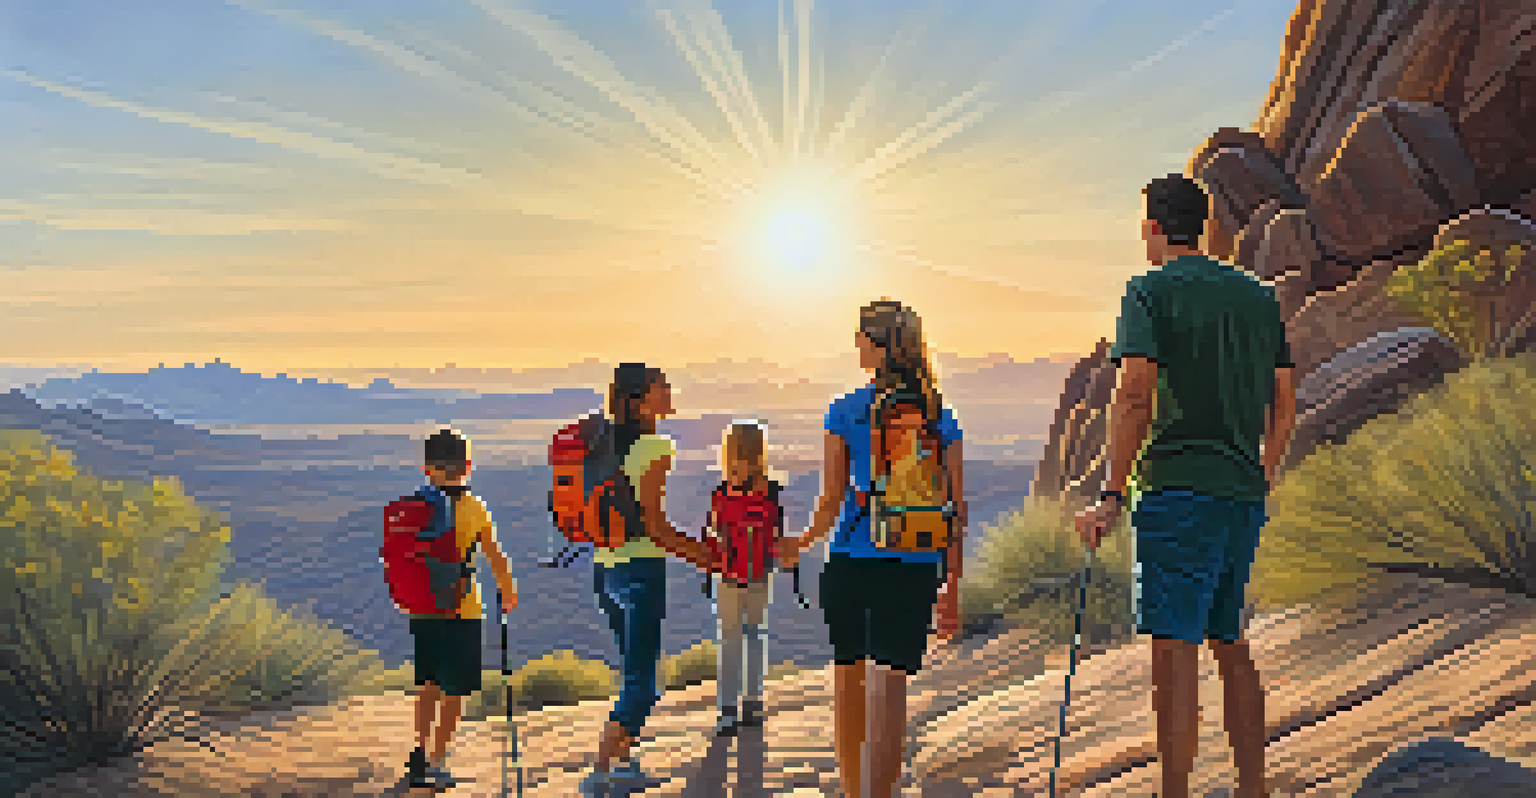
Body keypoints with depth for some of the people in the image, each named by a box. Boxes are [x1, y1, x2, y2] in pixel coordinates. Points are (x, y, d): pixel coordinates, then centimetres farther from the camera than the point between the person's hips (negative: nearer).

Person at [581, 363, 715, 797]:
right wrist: (699, 555, -7)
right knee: (640, 682, -3)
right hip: (641, 567, -8)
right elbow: (654, 525, -18)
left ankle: (623, 762, 28)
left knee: (635, 671, 21)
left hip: (606, 564, 8)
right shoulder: (653, 448, -14)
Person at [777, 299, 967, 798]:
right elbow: (957, 508, 4)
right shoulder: (940, 416, 4)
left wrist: (799, 544, 17)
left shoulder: (845, 412, -2)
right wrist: (953, 583, 10)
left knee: (848, 686, 14)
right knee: (890, 690, 0)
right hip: (916, 566, 1)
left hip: (853, 558, -1)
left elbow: (833, 501, -2)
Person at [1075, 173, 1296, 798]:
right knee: (1231, 644, 16)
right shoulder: (1258, 296, 15)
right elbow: (1284, 406, 17)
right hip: (1245, 493, 7)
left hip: (1181, 486, -7)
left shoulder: (1151, 292, -4)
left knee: (1174, 651, -7)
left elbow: (1134, 398, -14)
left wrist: (1112, 496, -14)